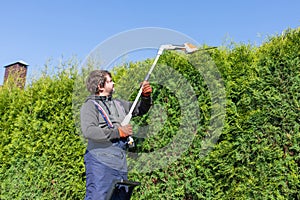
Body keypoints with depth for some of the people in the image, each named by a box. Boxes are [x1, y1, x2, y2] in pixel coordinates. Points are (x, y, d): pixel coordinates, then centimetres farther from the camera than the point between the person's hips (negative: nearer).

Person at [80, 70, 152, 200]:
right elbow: (88, 131, -20)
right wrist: (118, 132, -17)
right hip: (100, 163, -7)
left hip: (120, 163, 7)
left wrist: (146, 96, 9)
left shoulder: (118, 104, 19)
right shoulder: (90, 106, -3)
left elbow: (140, 110, 29)